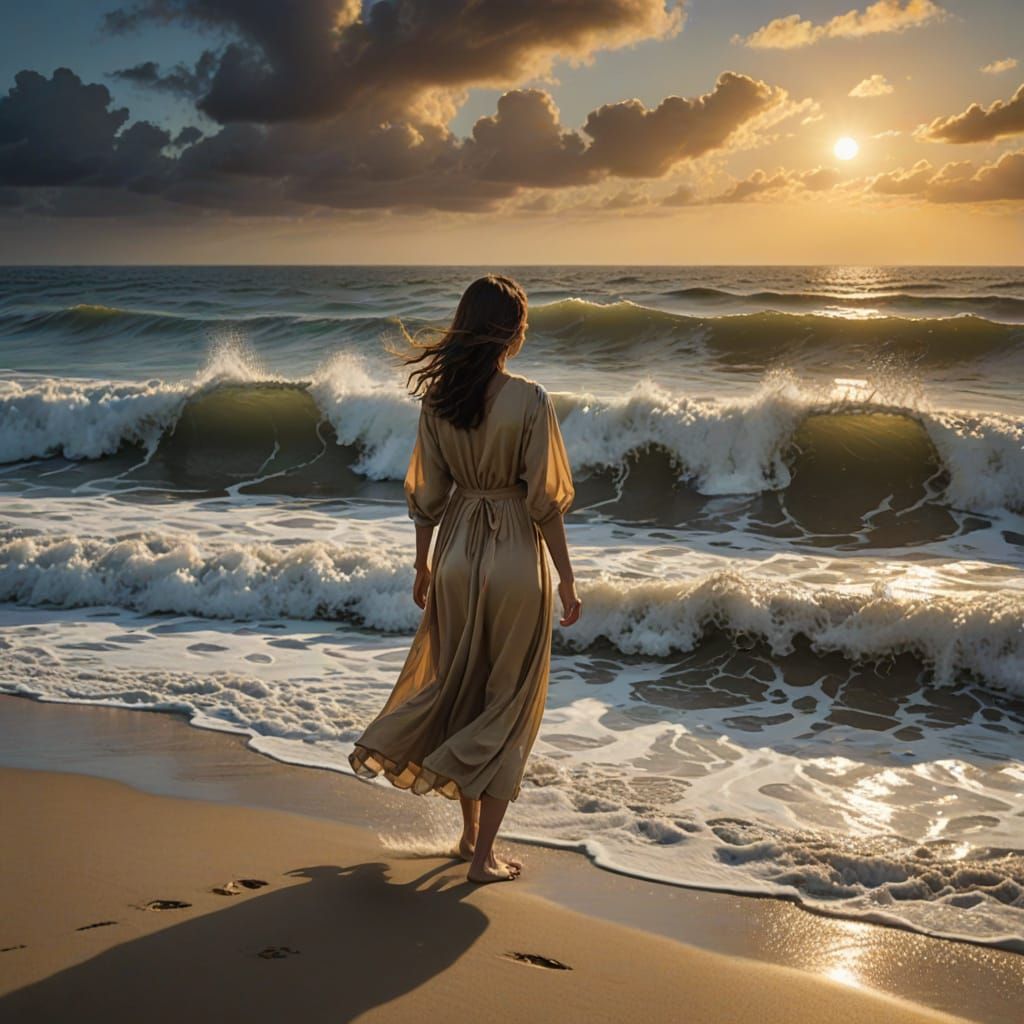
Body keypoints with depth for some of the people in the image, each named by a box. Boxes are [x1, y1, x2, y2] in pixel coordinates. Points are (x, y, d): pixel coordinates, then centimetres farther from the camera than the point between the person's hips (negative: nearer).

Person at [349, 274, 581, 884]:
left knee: (458, 688, 19)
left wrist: (422, 565, 14)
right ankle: (484, 854, 10)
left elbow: (426, 494, 2)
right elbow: (545, 501, -14)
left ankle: (471, 830, 30)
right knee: (508, 703, 7)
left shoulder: (437, 398, -3)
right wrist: (567, 579, -5)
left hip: (457, 554, 4)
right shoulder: (530, 400, -16)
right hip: (517, 558, -4)